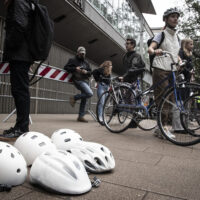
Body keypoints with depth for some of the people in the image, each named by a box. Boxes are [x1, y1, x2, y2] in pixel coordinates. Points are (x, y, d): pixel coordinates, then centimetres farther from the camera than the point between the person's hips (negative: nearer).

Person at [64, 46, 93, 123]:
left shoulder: (86, 63, 23)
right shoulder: (73, 60, 8)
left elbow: (90, 72, 20)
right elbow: (66, 67, 2)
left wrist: (86, 72, -3)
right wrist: (75, 68, -13)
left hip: (86, 81, 7)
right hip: (78, 80, -6)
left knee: (84, 99, 4)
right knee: (90, 93, -26)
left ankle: (81, 116, 12)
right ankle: (74, 98, -7)